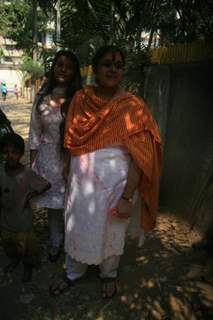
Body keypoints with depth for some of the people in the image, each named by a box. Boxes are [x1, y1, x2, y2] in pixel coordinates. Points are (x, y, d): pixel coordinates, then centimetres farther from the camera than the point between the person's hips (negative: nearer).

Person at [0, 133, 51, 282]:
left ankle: (28, 265, 45)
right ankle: (14, 259, 56)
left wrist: (30, 195, -14)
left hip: (23, 221, -4)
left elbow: (46, 185, -13)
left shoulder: (28, 174, -22)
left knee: (25, 246, 16)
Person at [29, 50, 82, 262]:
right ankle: (56, 243, 36)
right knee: (52, 202, 15)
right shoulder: (42, 97, 2)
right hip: (48, 157, 3)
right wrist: (32, 164, 4)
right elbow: (34, 134, 5)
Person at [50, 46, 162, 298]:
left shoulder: (132, 107, -12)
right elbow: (71, 143, 7)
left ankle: (109, 274, 46)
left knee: (110, 231, 17)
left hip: (113, 183, -3)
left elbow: (138, 157, -14)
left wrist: (127, 197, -16)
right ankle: (73, 273, 46)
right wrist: (68, 175, 10)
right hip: (80, 181, 4)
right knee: (76, 228, 18)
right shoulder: (80, 99, 0)